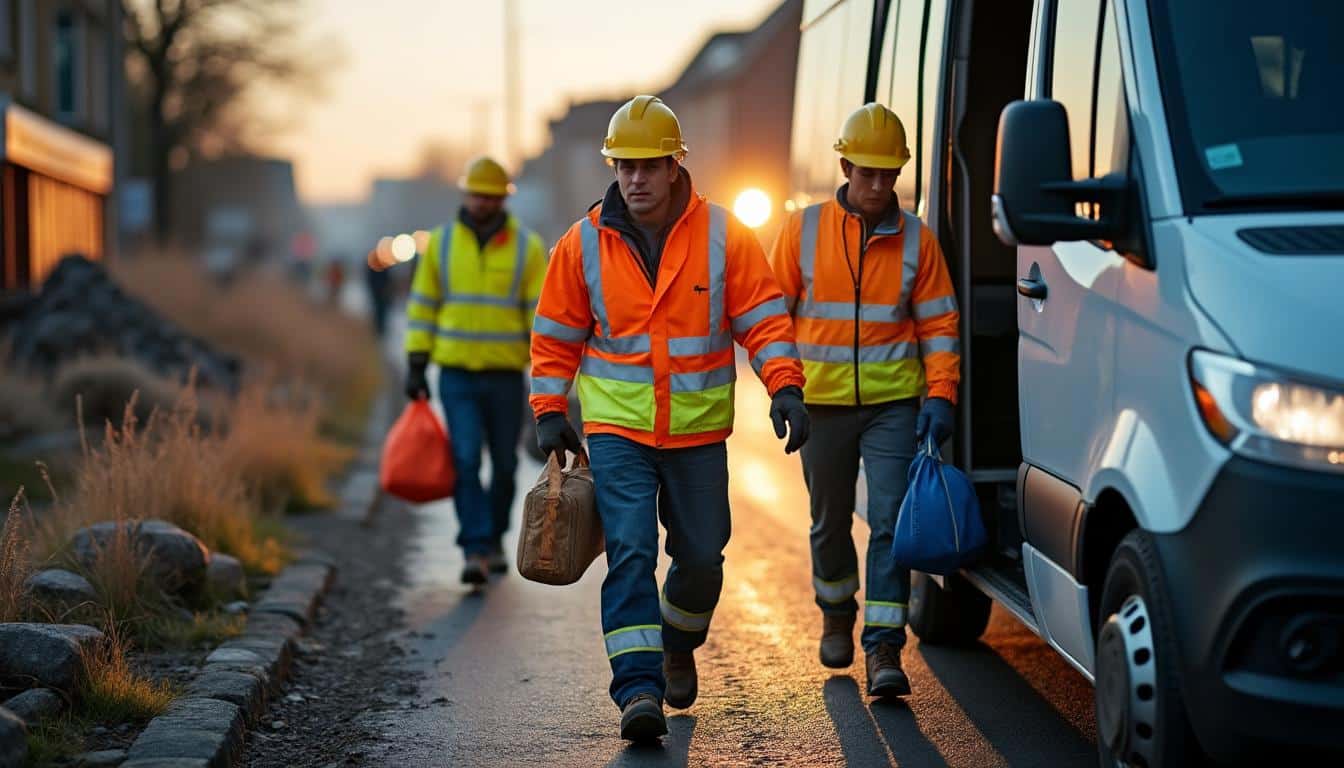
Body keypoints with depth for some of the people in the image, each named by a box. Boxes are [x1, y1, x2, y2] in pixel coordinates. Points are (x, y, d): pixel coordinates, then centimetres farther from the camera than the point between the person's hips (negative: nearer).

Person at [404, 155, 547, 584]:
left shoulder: (527, 247, -2)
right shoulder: (441, 243, 3)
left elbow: (542, 313, -3)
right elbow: (422, 305, 7)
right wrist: (416, 368, 2)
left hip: (506, 375, 0)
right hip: (456, 375, 0)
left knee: (505, 464, 9)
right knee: (465, 462, -12)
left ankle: (493, 537, 30)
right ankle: (475, 550, -12)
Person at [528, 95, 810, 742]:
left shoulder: (724, 237, -3)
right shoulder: (584, 244, 0)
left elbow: (763, 319, -3)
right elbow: (556, 336, 7)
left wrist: (785, 387, -16)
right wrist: (549, 412, 1)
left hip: (698, 432, 1)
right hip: (617, 429, -1)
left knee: (701, 556, 10)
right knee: (630, 551, -14)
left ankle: (678, 644, 40)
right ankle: (638, 689, -15)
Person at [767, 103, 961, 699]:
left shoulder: (915, 238, 1)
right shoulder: (804, 230, 2)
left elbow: (938, 323, 2)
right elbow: (775, 311, 8)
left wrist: (940, 396, -7)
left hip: (893, 403, -1)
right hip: (821, 402, 1)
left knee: (890, 520, -10)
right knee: (830, 520, 15)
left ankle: (883, 648, -9)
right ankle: (836, 614, 40)